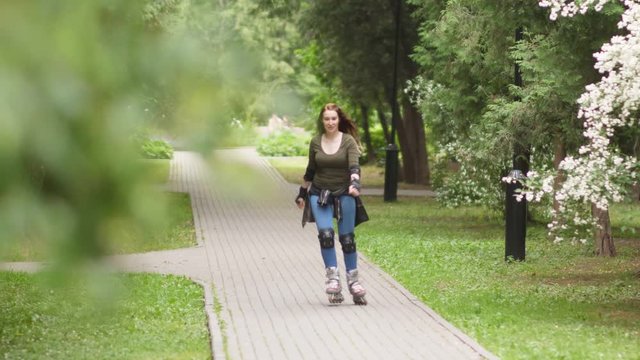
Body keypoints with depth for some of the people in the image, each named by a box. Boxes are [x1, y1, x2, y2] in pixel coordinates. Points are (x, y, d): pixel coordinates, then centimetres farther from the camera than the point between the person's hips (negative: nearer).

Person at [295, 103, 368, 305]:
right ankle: (332, 277, -14)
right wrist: (302, 193, 19)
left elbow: (354, 166, -18)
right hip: (319, 194, 1)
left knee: (347, 238, 0)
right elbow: (310, 170, 14)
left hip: (344, 195, -1)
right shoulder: (316, 142, 3)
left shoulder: (348, 141, -5)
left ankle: (353, 279, 11)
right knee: (325, 233, -17)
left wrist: (354, 184, -37)